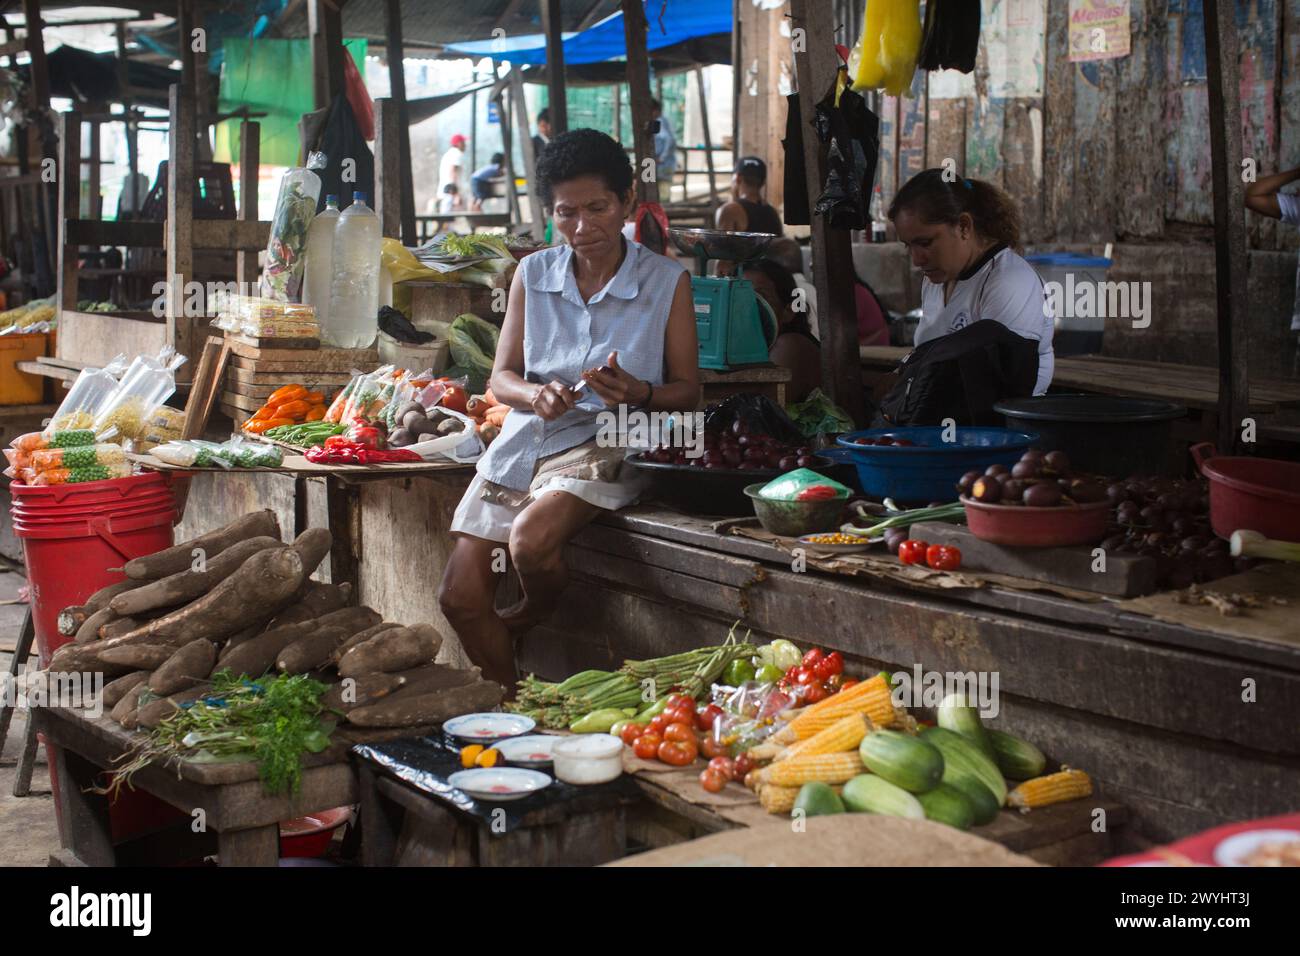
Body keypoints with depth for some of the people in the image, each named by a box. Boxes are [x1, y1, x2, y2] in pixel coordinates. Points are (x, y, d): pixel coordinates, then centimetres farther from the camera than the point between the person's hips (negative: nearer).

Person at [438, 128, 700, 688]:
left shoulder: (667, 282, -1)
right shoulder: (532, 275, 7)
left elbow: (687, 390, 1)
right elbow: (501, 377, 8)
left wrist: (639, 393, -21)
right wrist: (536, 394, -15)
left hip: (604, 445, -4)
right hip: (524, 439, 4)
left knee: (530, 540, -32)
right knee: (459, 596, -5)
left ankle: (535, 619, 4)